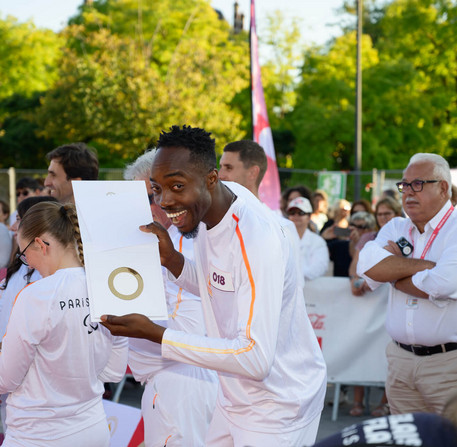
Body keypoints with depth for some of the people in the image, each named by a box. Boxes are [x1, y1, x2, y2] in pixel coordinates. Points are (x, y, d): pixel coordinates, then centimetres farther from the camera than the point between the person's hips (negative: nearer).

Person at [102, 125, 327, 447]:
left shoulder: (257, 239, -30)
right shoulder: (207, 207, -3)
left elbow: (256, 359, -35)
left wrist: (153, 334, -34)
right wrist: (170, 259, -7)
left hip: (277, 409, -8)